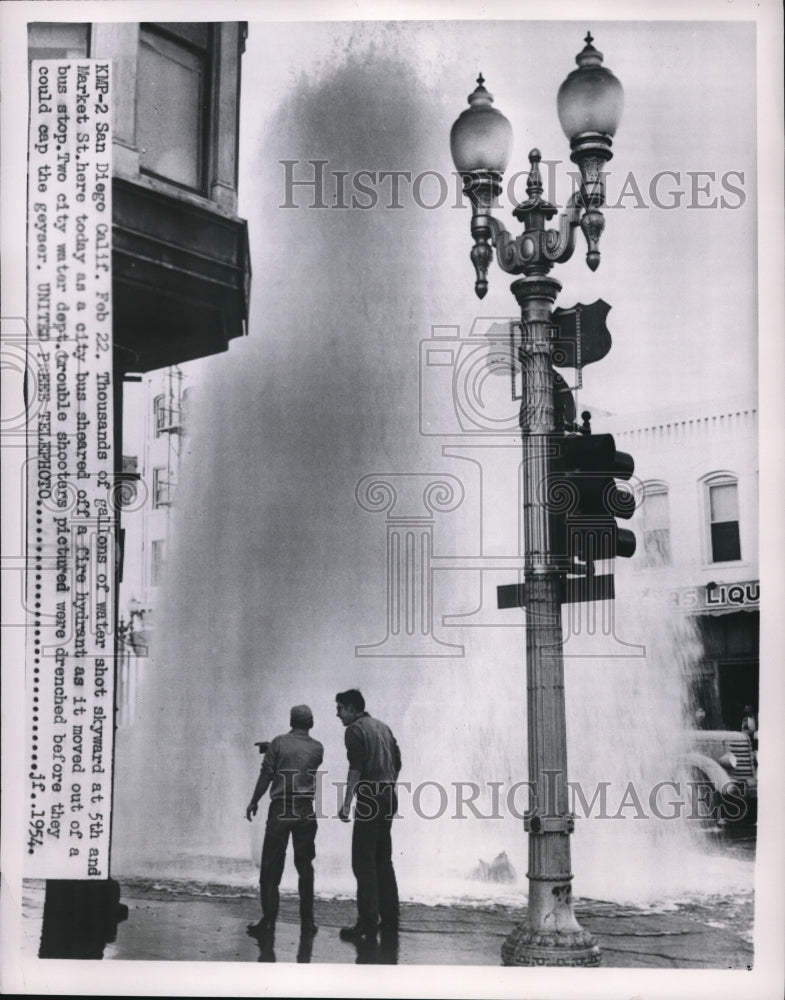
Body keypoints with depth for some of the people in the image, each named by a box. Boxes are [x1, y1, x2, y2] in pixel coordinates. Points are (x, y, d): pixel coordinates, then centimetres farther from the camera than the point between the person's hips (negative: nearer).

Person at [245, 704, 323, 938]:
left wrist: (253, 802, 8)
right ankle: (307, 922, 8)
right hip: (305, 811, 2)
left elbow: (266, 775, -4)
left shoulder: (278, 743, -2)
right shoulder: (317, 748, 5)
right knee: (305, 867, 9)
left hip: (280, 810, -2)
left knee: (271, 867, 5)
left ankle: (268, 921, 4)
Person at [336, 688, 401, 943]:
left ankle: (367, 926, -7)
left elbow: (356, 769, -18)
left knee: (364, 862, -5)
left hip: (369, 798, -8)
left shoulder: (355, 730, -8)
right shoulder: (383, 727, 16)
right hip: (389, 798, 8)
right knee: (383, 860, 14)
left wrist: (346, 804, -20)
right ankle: (390, 921, 16)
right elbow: (397, 763, 18)